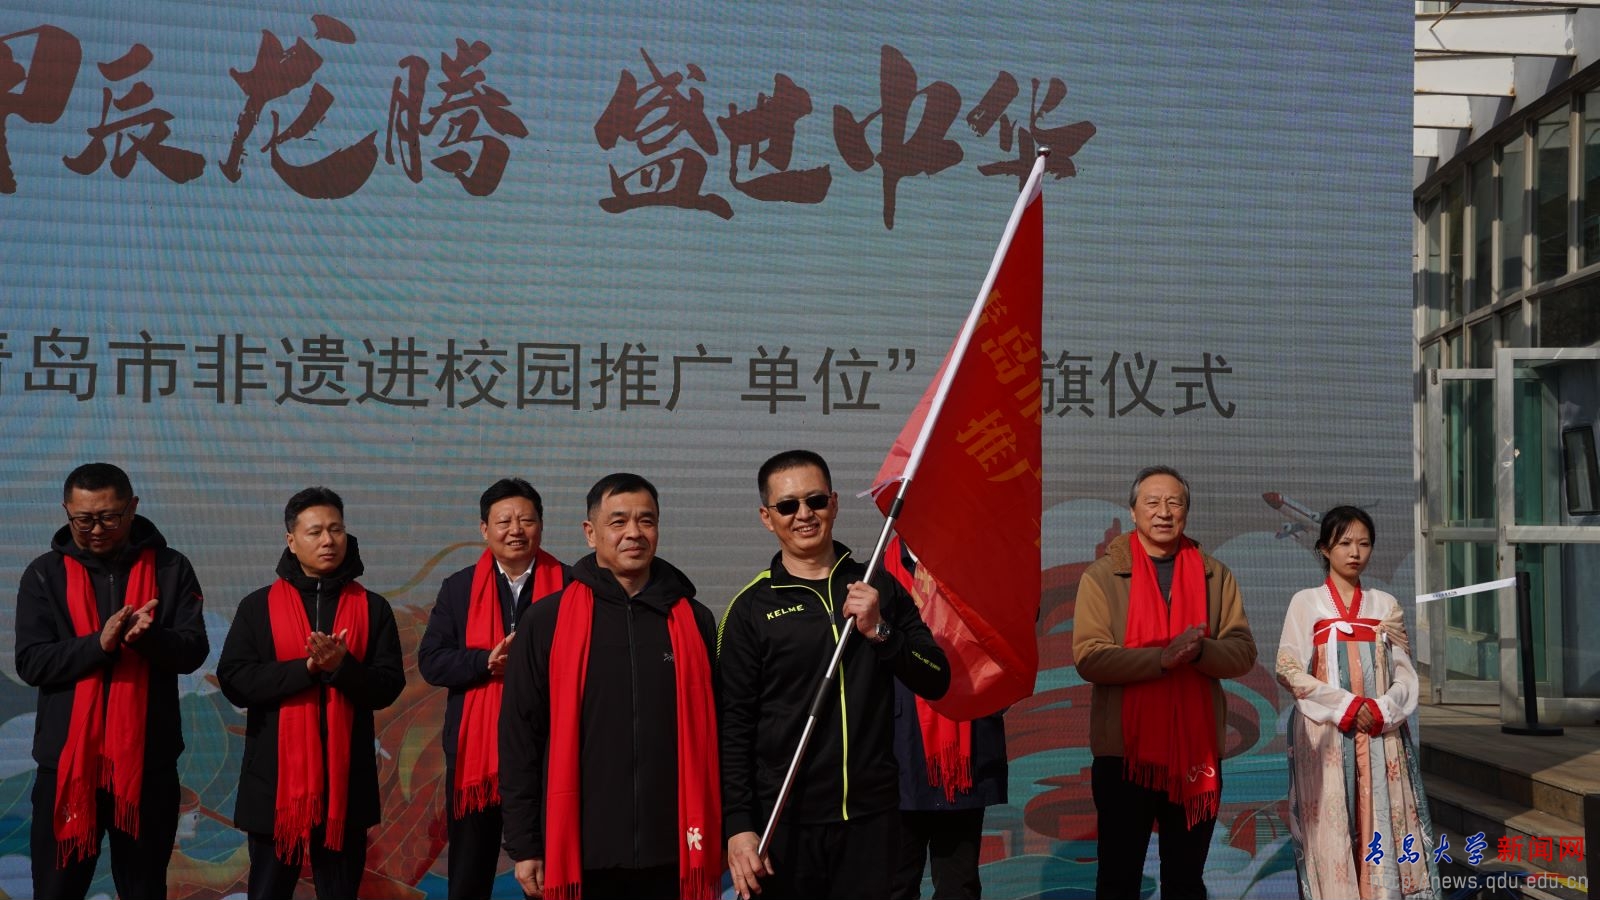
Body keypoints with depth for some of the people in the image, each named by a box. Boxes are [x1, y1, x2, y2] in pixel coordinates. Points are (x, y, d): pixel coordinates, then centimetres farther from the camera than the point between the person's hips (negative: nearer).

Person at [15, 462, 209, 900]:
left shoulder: (170, 569, 2)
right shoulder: (45, 574, 2)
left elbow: (193, 651, -5)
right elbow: (31, 663, -6)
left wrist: (148, 635, -25)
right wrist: (99, 643, -21)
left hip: (148, 761, 0)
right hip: (67, 760, 0)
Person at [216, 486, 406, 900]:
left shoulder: (372, 609, 6)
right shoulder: (259, 607, 5)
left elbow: (388, 687, -1)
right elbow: (234, 681, -5)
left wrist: (342, 666, -19)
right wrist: (307, 666, -16)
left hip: (346, 777, 1)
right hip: (275, 775, 0)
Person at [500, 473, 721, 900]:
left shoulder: (694, 621, 8)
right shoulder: (546, 621, 1)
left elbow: (712, 734, 10)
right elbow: (520, 736, 1)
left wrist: (713, 839, 7)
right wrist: (523, 846, -1)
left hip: (672, 854, 2)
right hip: (579, 855, -1)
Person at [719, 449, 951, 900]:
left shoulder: (878, 587, 7)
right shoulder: (752, 607, 0)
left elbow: (935, 682, 5)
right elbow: (734, 725, -2)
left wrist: (880, 631, -11)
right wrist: (739, 824, -9)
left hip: (872, 816, 2)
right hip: (786, 819, -2)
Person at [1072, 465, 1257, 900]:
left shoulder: (1214, 575, 8)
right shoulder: (1102, 575, -1)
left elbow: (1243, 651, 1)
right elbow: (1089, 658, -12)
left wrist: (1200, 651, -20)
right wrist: (1162, 657, -23)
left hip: (1197, 748, 3)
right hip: (1125, 748, -3)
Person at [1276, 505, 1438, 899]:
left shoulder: (1386, 605, 12)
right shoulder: (1306, 603, 4)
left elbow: (1405, 674, 8)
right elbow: (1289, 670, -5)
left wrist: (1382, 711, -11)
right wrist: (1345, 707, -13)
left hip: (1381, 733, 2)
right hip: (1325, 733, -2)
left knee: (1384, 825, -3)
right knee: (1332, 829, -6)